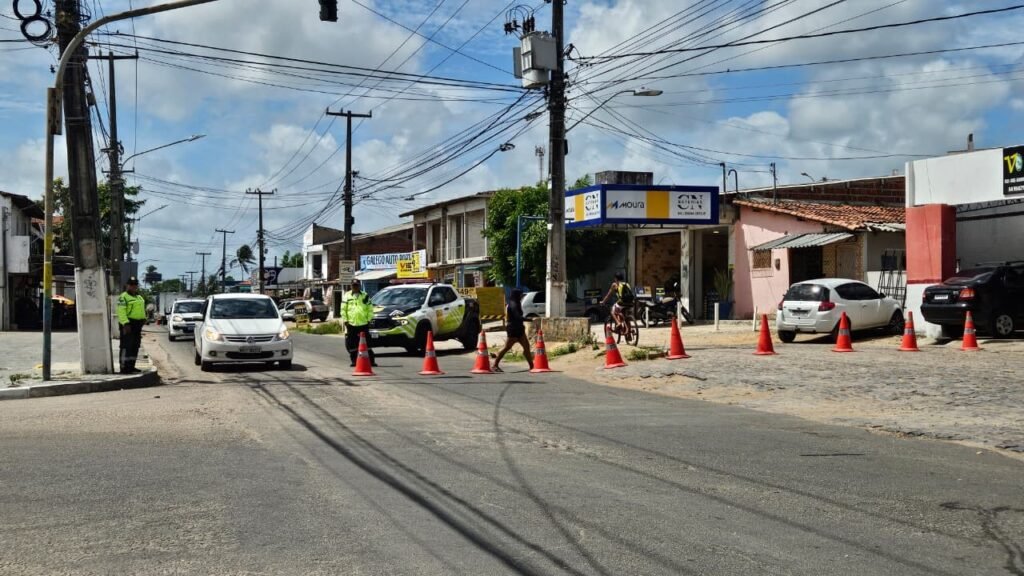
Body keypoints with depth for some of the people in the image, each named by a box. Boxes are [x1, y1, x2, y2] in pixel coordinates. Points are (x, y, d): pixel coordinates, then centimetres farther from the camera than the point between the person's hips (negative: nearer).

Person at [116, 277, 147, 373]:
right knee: (126, 346, -11)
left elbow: (142, 311, 26)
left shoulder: (139, 298, 20)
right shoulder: (123, 297, -8)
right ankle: (124, 367, -11)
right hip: (128, 324, -9)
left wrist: (144, 320, 16)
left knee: (135, 347, 12)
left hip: (137, 325, 9)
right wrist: (125, 323, -25)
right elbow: (121, 312, -17)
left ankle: (131, 366, 19)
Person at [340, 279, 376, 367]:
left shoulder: (365, 295, 7)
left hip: (363, 324, -1)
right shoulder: (347, 296, 6)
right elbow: (343, 309, 5)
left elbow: (370, 309, 7)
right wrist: (345, 320, -3)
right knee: (351, 344, 3)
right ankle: (354, 360, 12)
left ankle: (371, 360, 3)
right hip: (351, 324, 1)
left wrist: (369, 319, 0)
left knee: (367, 343, 1)